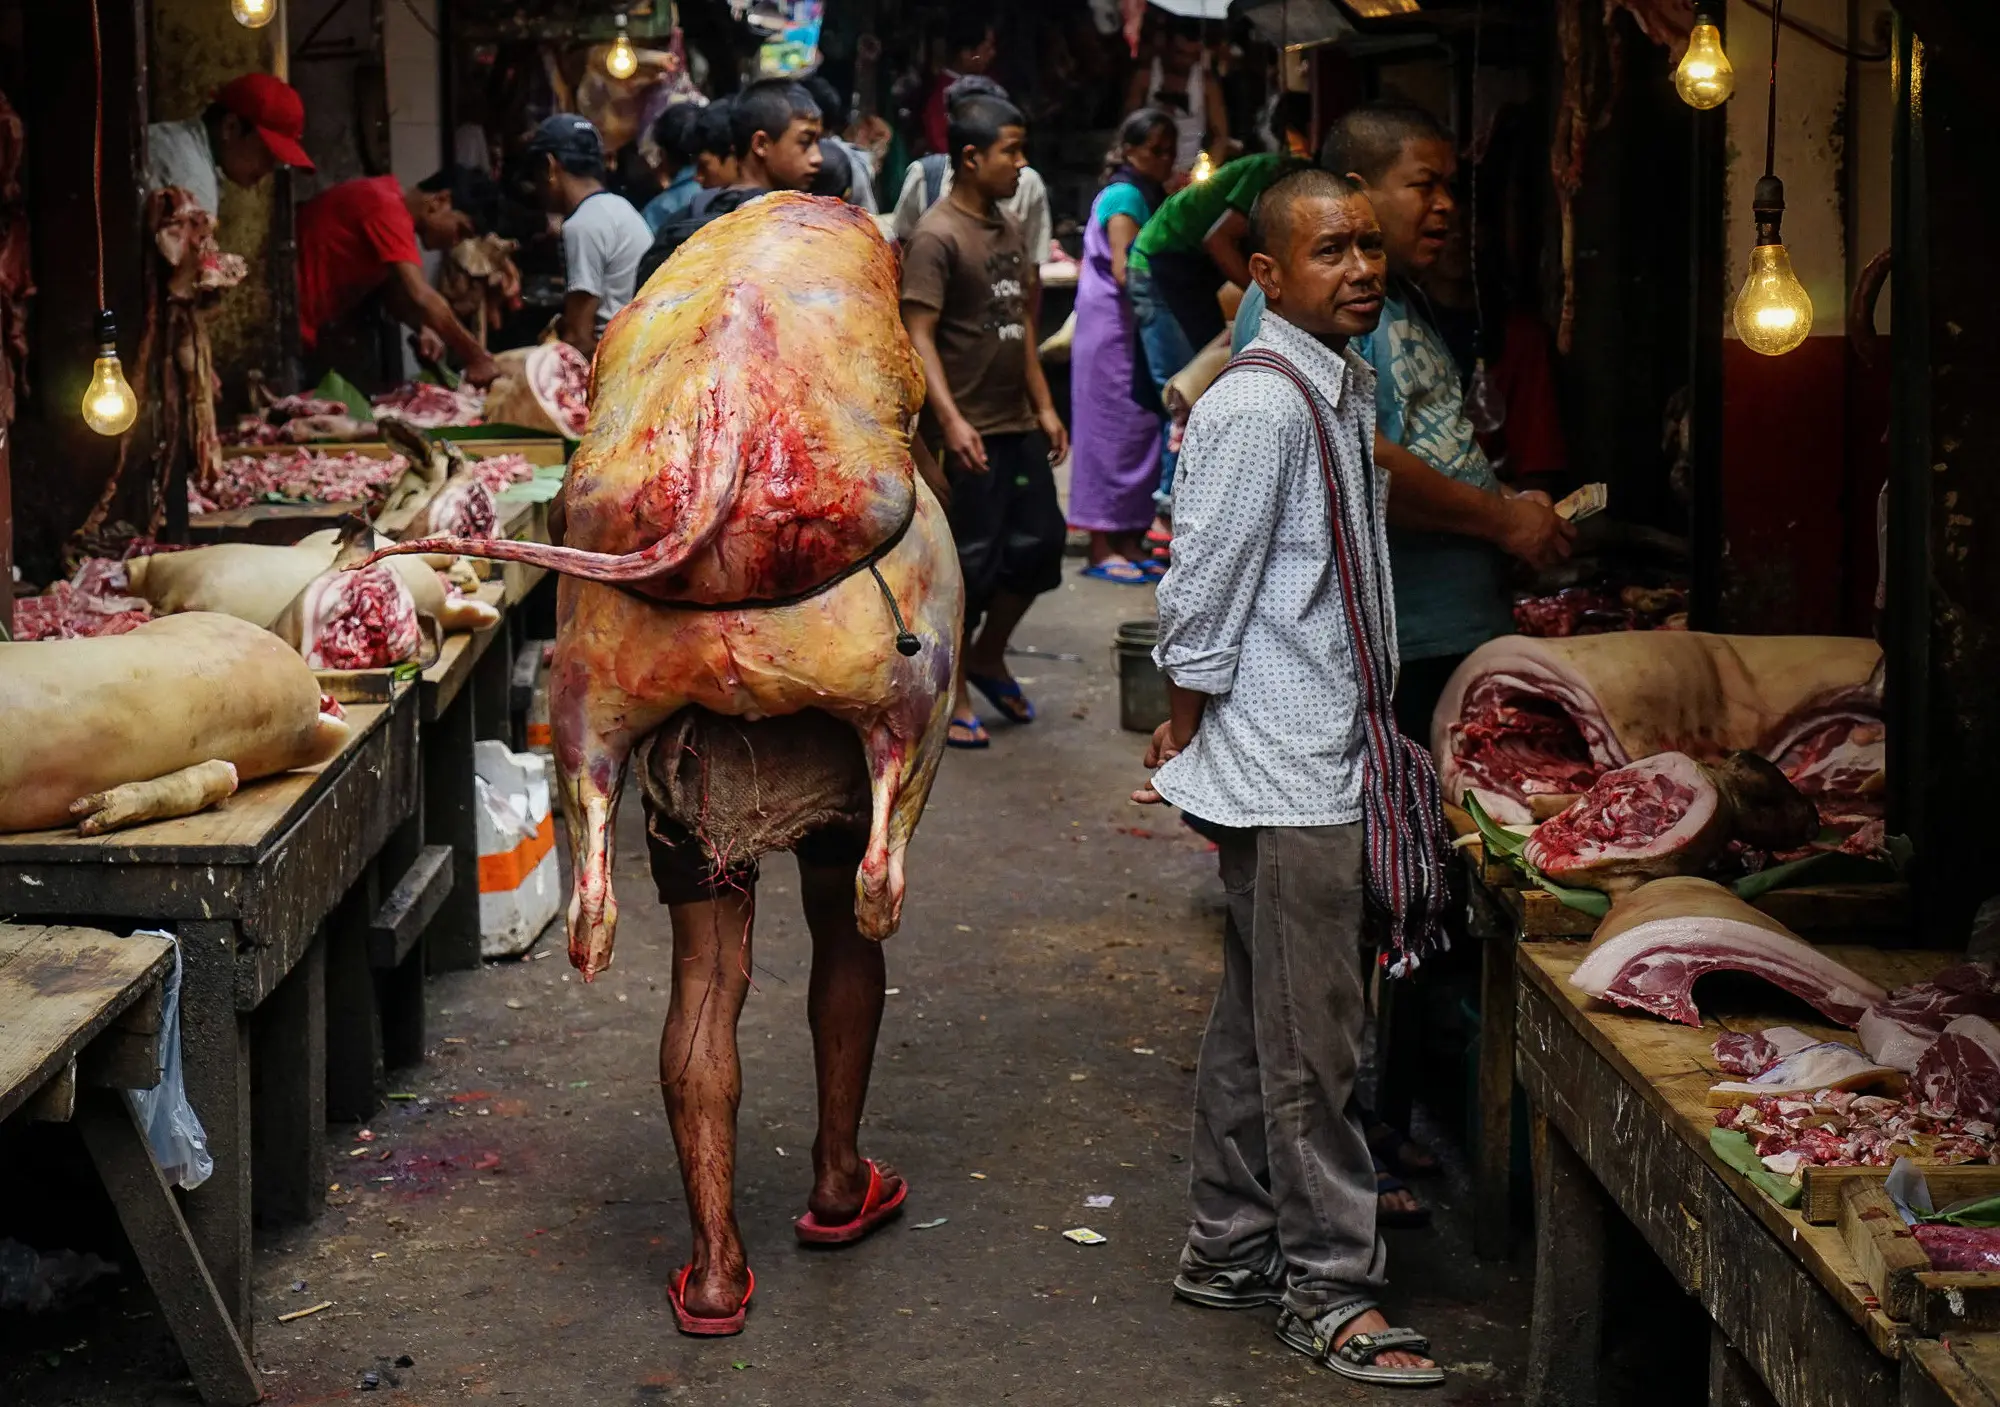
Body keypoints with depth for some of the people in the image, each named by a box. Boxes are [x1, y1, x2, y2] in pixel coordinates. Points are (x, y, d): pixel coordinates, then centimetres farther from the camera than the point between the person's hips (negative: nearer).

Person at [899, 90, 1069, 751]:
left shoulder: (1009, 228, 12)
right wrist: (950, 419, -28)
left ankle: (988, 658, 31)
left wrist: (1043, 406, 15)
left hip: (1017, 423, 8)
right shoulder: (937, 237, -14)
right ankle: (951, 692, 12)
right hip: (966, 432, -8)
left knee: (1038, 543, 12)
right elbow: (918, 336, -20)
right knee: (968, 562, -1)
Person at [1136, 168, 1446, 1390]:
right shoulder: (1261, 402, -17)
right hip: (1287, 769, -10)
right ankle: (1332, 1290, 7)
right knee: (1311, 1041, -2)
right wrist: (1182, 738, -10)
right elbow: (1204, 587, -15)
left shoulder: (1343, 391, 14)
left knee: (1262, 1023, 17)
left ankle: (1229, 1250, 28)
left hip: (1331, 753, 10)